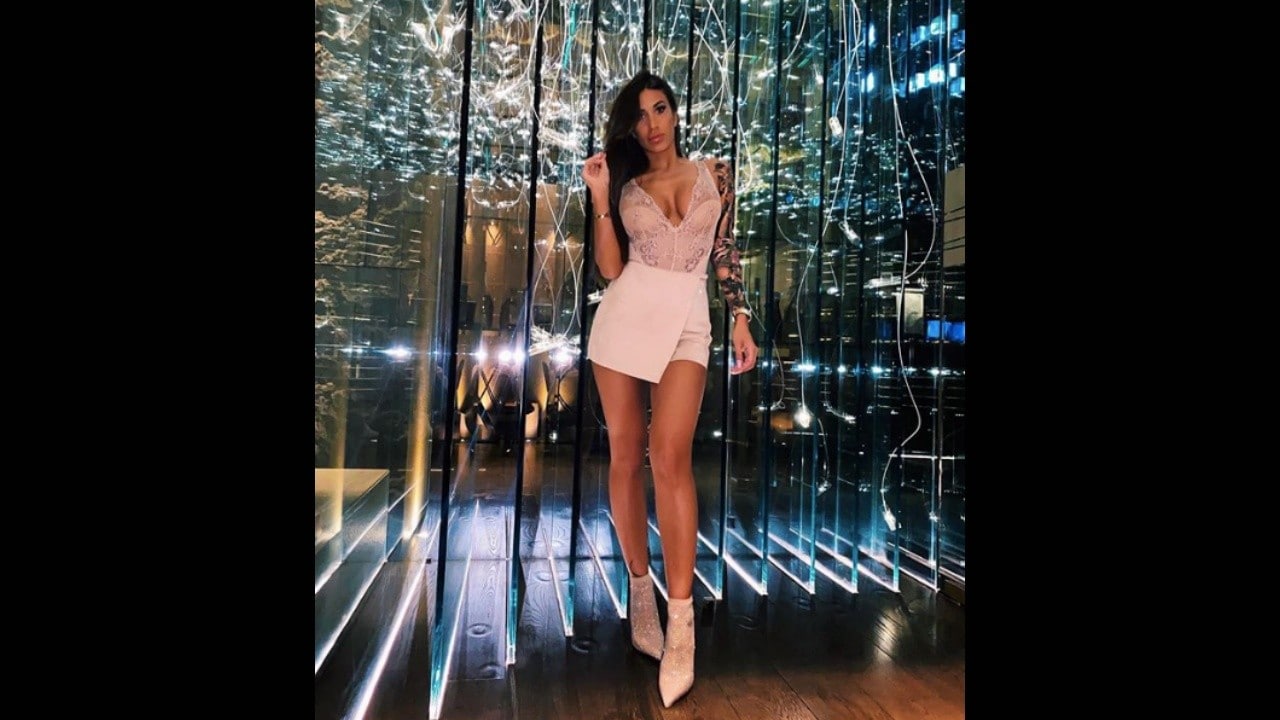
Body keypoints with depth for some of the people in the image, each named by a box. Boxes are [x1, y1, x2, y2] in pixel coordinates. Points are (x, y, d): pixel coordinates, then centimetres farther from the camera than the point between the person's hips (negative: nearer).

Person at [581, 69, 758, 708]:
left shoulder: (715, 174, 11)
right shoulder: (623, 185, 10)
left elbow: (727, 254, 11)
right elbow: (610, 268, 4)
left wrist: (741, 321, 4)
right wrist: (599, 198, -2)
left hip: (687, 321, -2)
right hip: (625, 316, 2)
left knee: (669, 454, -18)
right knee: (625, 456, 2)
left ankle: (681, 619, -14)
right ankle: (640, 593, 17)